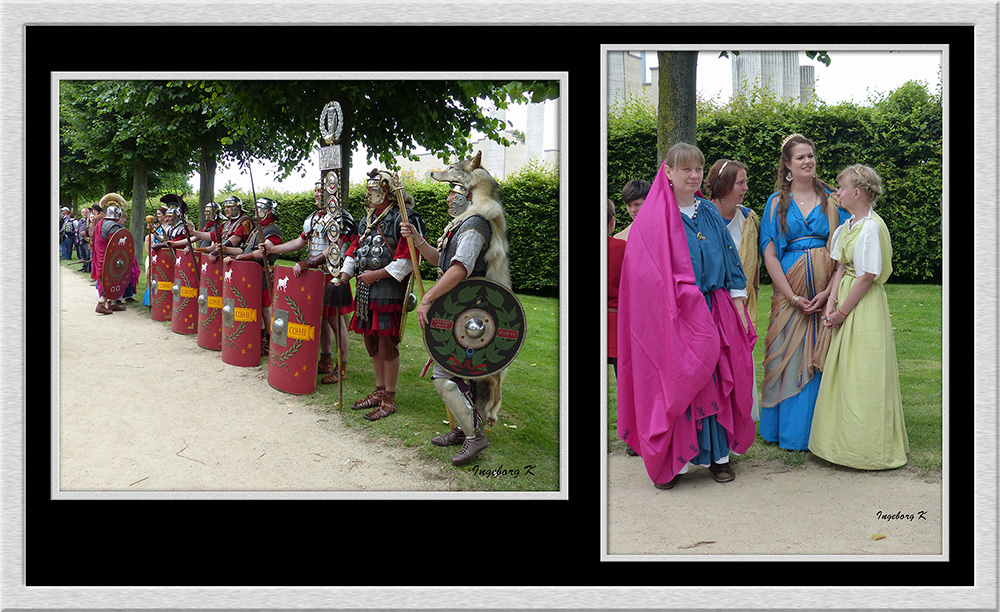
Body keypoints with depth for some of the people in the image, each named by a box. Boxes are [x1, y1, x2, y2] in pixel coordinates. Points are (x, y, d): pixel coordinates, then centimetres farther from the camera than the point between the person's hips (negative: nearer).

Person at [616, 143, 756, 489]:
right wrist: (683, 304, -14)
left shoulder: (710, 214, 12)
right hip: (673, 316, -5)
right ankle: (670, 461, 8)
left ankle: (717, 453, 16)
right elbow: (647, 276, -9)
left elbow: (730, 262, 14)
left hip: (715, 311, 5)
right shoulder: (652, 219, -5)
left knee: (716, 380, 5)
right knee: (674, 383, -2)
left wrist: (738, 306, 7)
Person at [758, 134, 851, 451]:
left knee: (821, 360, 0)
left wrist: (828, 291, -11)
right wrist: (793, 297, -9)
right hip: (789, 290, 0)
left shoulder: (831, 200, 7)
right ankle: (789, 432, 14)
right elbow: (770, 253, 0)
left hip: (826, 293, 0)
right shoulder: (777, 202, 6)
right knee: (790, 358, 2)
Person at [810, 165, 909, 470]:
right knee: (844, 373, 13)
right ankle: (846, 441, 22)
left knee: (862, 376, -3)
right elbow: (841, 267, 9)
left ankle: (866, 448, 8)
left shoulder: (871, 227, -16)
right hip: (847, 306, 9)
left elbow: (867, 276, -17)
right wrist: (831, 302, -4)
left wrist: (842, 312, -14)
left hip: (865, 308, -9)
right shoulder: (847, 226, 11)